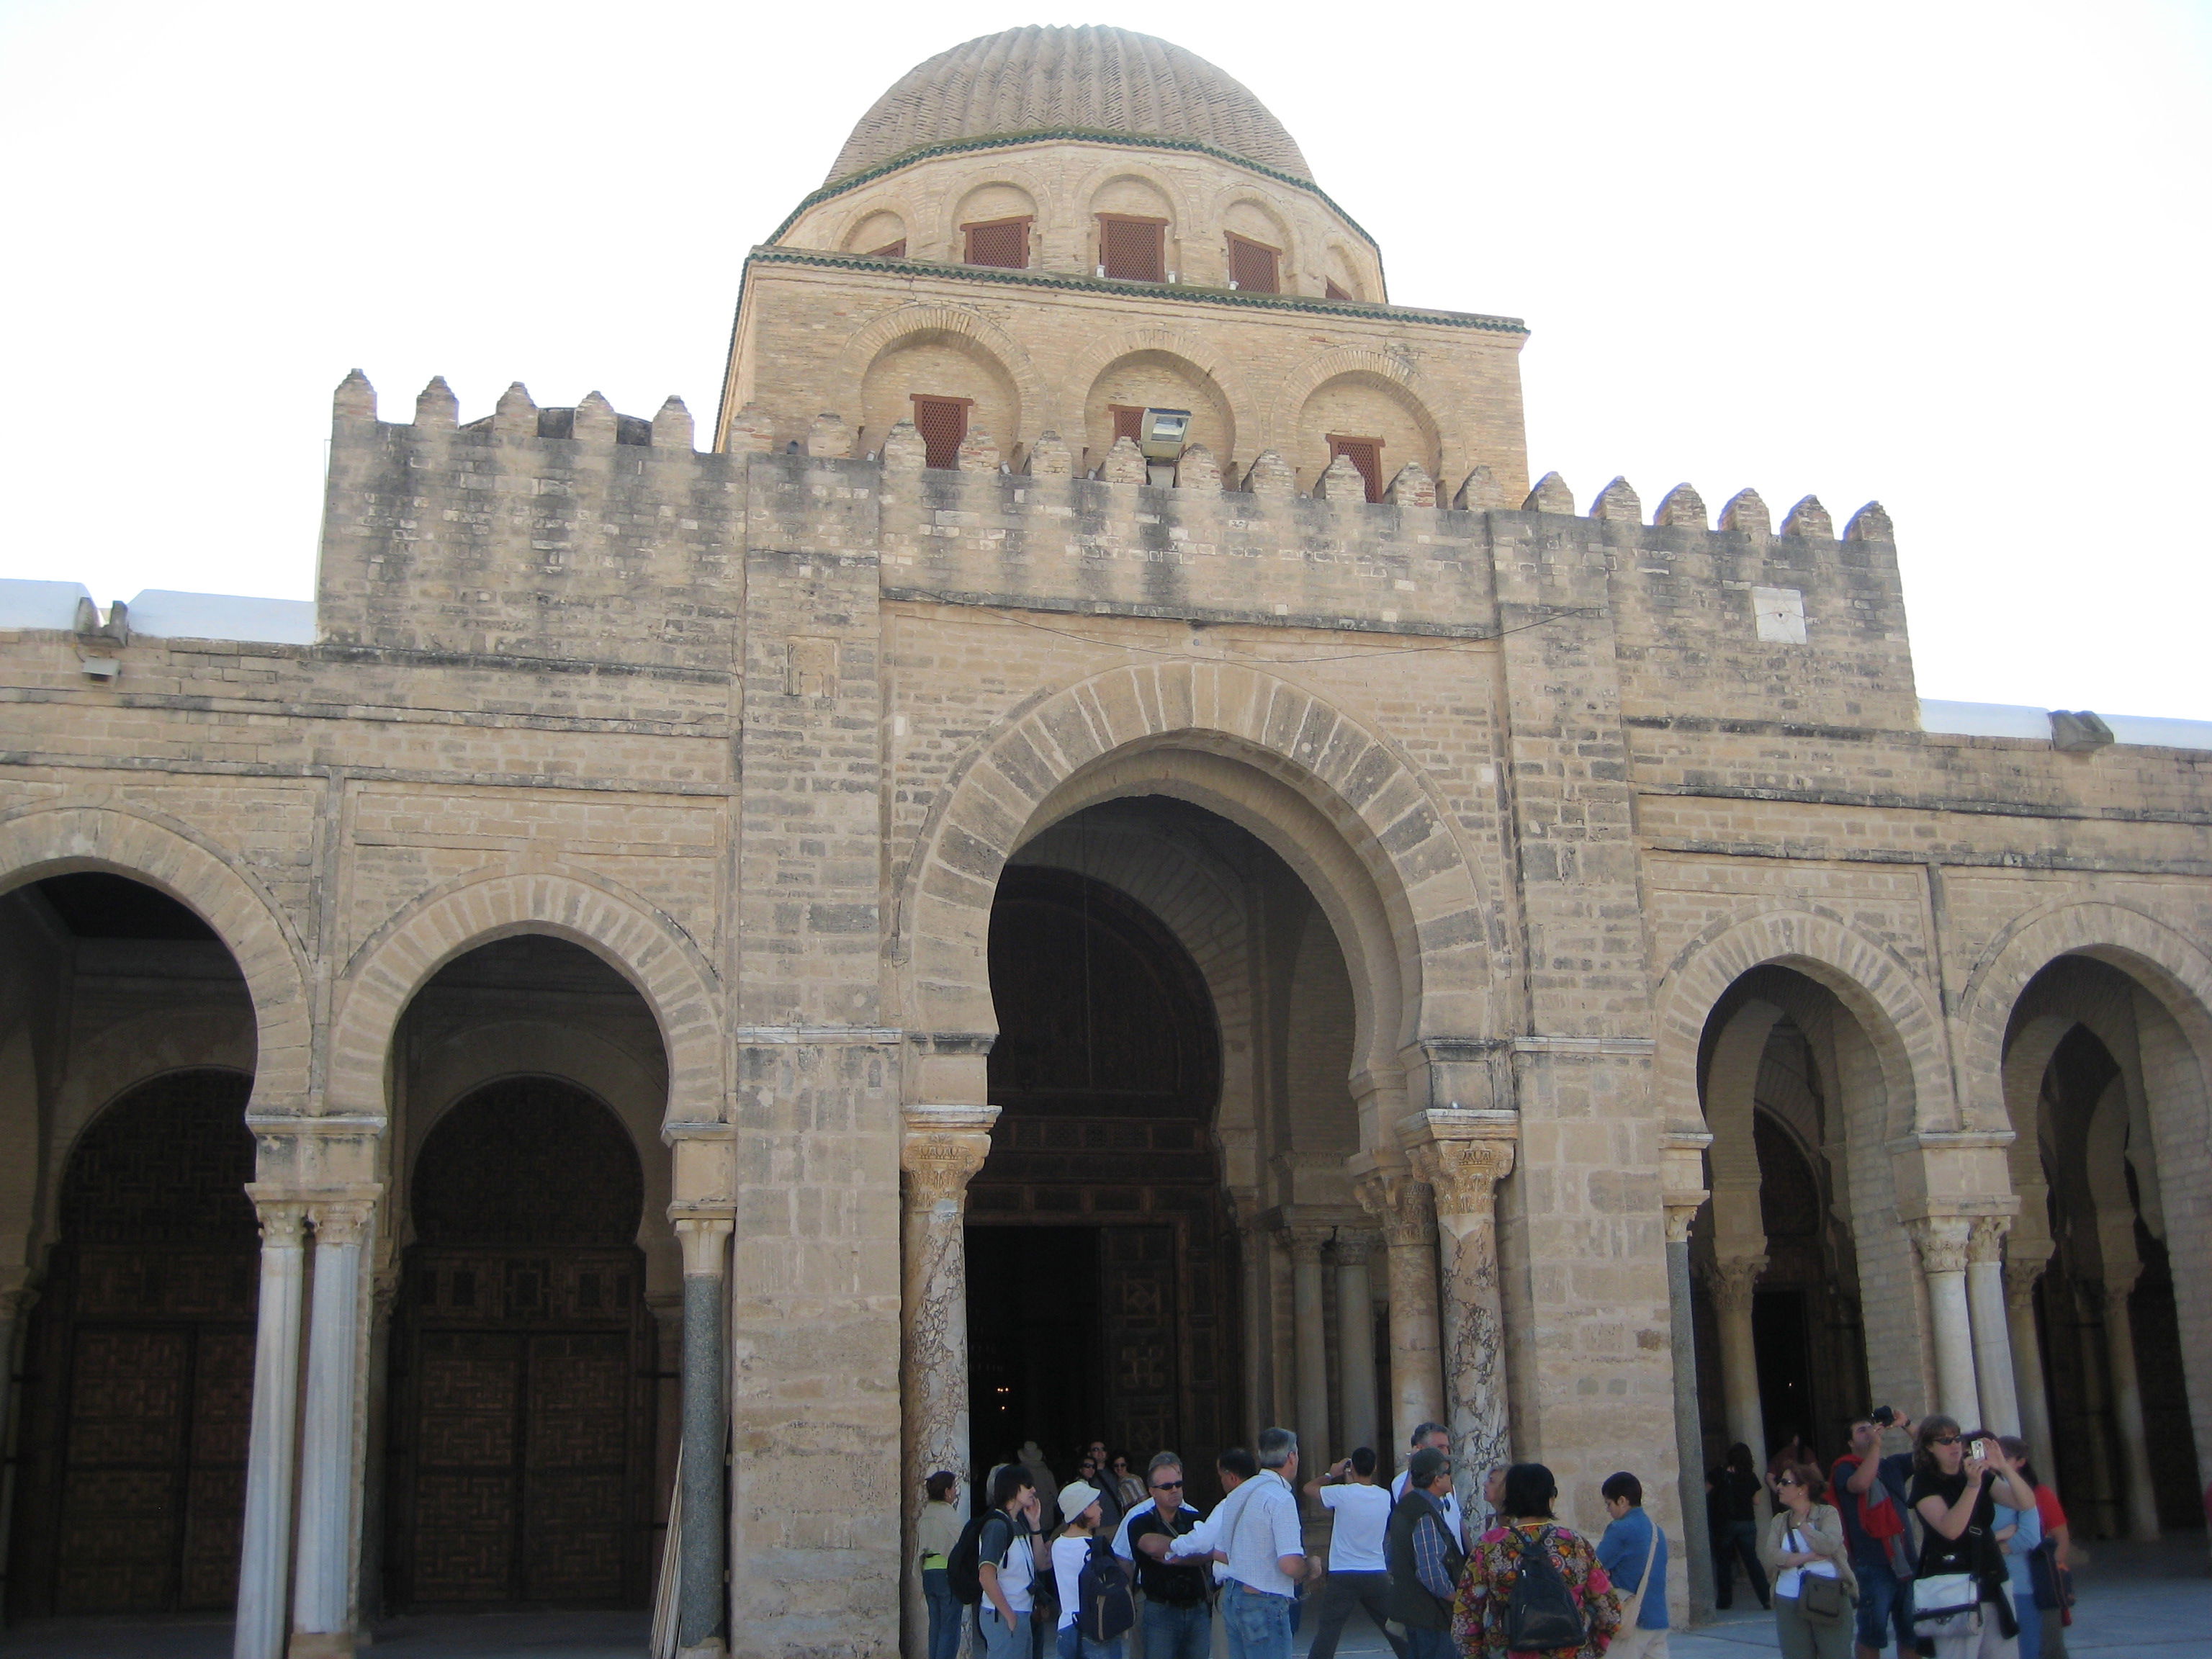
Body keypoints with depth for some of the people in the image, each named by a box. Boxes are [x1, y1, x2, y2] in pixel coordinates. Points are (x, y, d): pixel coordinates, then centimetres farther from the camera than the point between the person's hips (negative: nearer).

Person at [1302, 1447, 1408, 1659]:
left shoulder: (1342, 1494, -12)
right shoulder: (1385, 1497, 1)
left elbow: (1309, 1487, 3)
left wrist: (1331, 1474, 16)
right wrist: (1351, 1482, 25)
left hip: (1342, 1577, -4)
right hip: (1377, 1576, 4)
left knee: (1327, 1634, -2)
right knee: (1395, 1628, 16)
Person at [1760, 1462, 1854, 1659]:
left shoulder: (1827, 1513, 2)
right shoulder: (1779, 1521, 12)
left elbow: (1828, 1545, -17)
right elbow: (1771, 1557, -4)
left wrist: (1801, 1523, -3)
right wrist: (1812, 1556, -13)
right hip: (1789, 1604, 4)